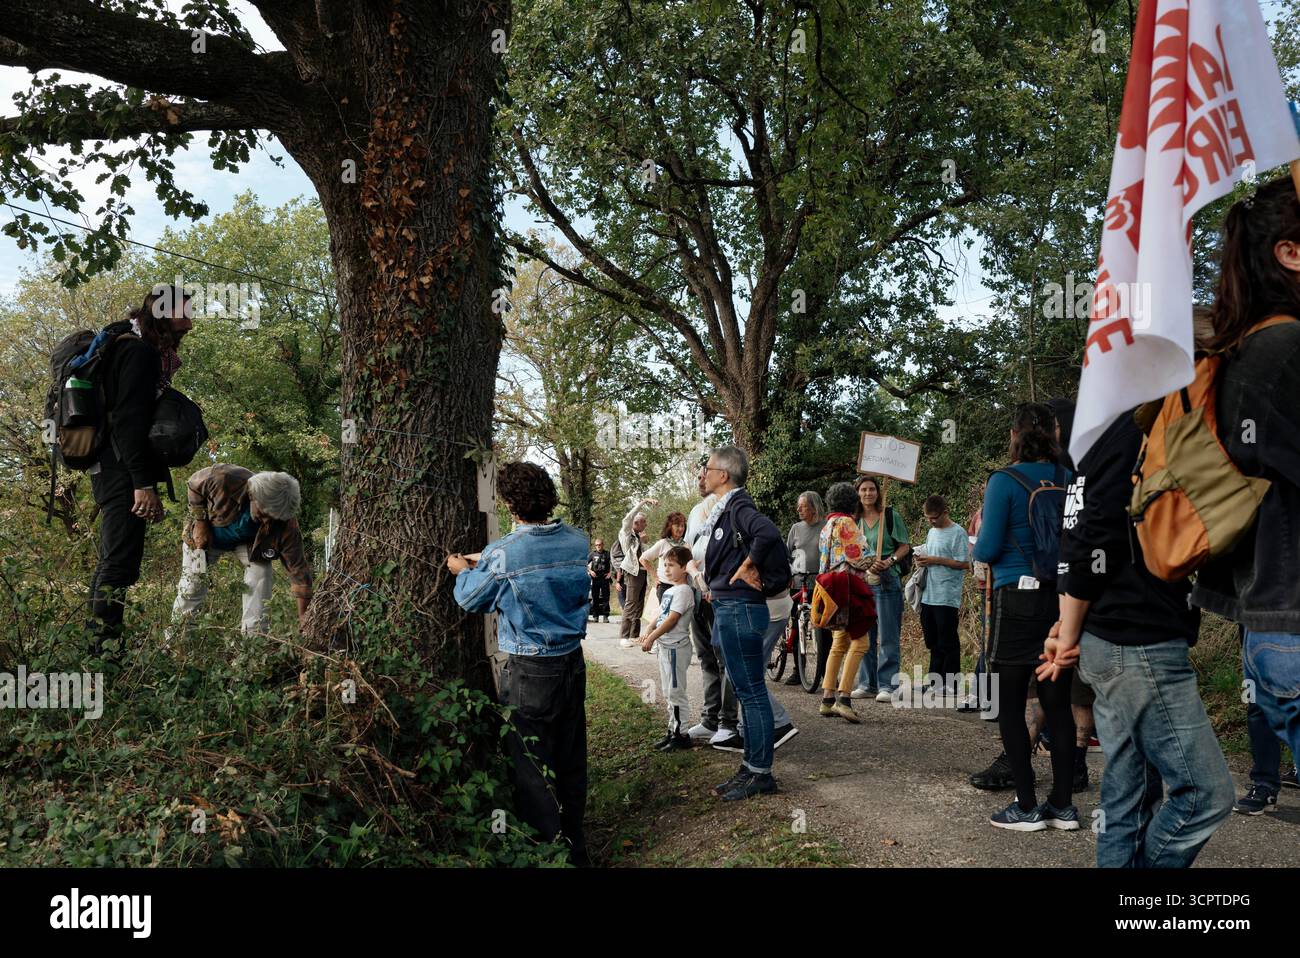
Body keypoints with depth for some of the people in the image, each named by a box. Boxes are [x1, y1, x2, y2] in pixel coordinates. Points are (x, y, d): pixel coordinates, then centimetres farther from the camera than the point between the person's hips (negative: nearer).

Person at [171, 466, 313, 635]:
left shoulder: (286, 524, -37)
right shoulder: (225, 479, -42)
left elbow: (297, 567, -32)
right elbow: (194, 483, -18)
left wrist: (303, 615, -35)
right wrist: (200, 522, -21)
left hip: (247, 543, 0)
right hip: (206, 535, 0)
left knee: (262, 571, -23)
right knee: (193, 586, -5)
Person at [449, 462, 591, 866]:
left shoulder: (503, 554, -18)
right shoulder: (578, 542, -1)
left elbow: (471, 599, -1)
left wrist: (462, 572, 21)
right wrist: (482, 563, 22)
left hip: (529, 672, -6)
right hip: (573, 664, 6)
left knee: (530, 767, 8)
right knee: (570, 762, 17)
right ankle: (574, 846, 31)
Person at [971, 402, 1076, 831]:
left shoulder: (1005, 481, -10)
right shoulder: (1069, 479, 5)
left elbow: (987, 550, -13)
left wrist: (977, 540, 9)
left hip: (1017, 600, -5)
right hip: (1061, 599, 6)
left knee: (1009, 705, 3)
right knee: (1058, 703, 10)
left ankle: (1026, 807, 6)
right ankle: (1062, 804, 16)